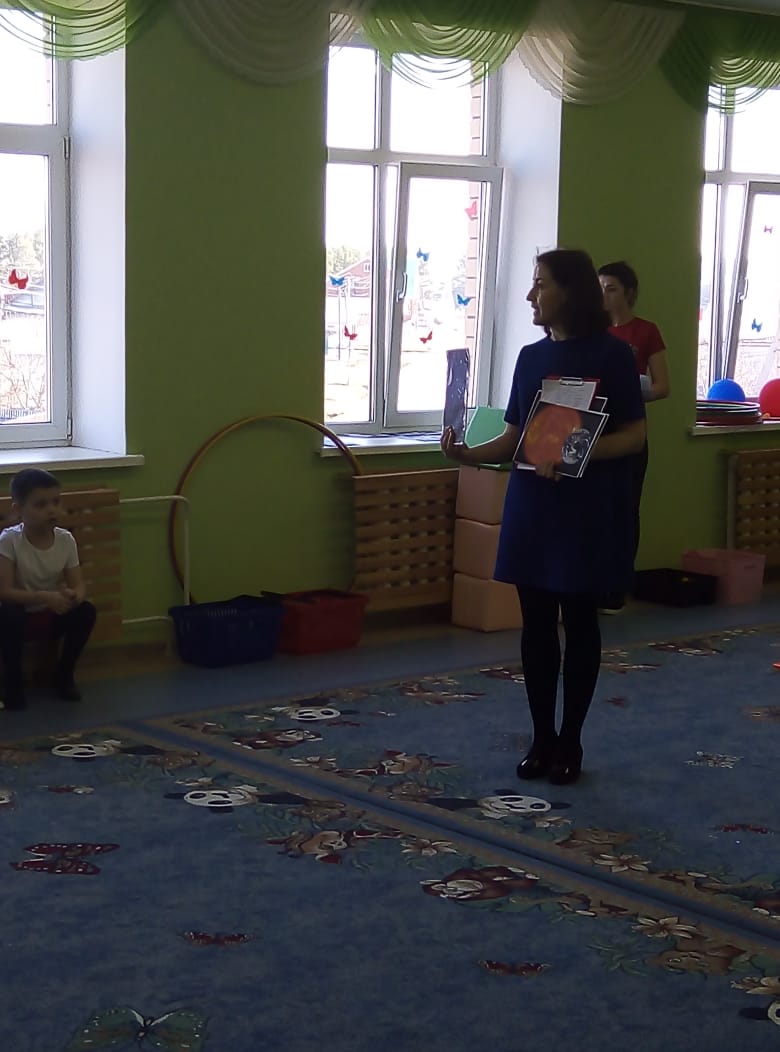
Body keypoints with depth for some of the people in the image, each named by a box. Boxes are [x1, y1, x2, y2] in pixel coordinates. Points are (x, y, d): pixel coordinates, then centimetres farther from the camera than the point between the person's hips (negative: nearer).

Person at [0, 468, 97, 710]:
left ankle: (64, 675, -1)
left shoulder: (66, 540, -11)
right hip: (21, 613, -4)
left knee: (85, 611, -22)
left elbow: (78, 586, -7)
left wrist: (72, 597, -33)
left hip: (52, 614, 4)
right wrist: (45, 597, -38)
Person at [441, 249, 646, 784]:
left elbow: (635, 435, -9)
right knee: (536, 623, 8)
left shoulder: (612, 353, -7)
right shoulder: (531, 356, 10)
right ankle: (542, 738, 19)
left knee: (579, 622, 3)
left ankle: (570, 742, 14)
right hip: (531, 507, 5)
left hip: (588, 510, -5)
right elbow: (513, 438, 11)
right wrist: (469, 454, -7)